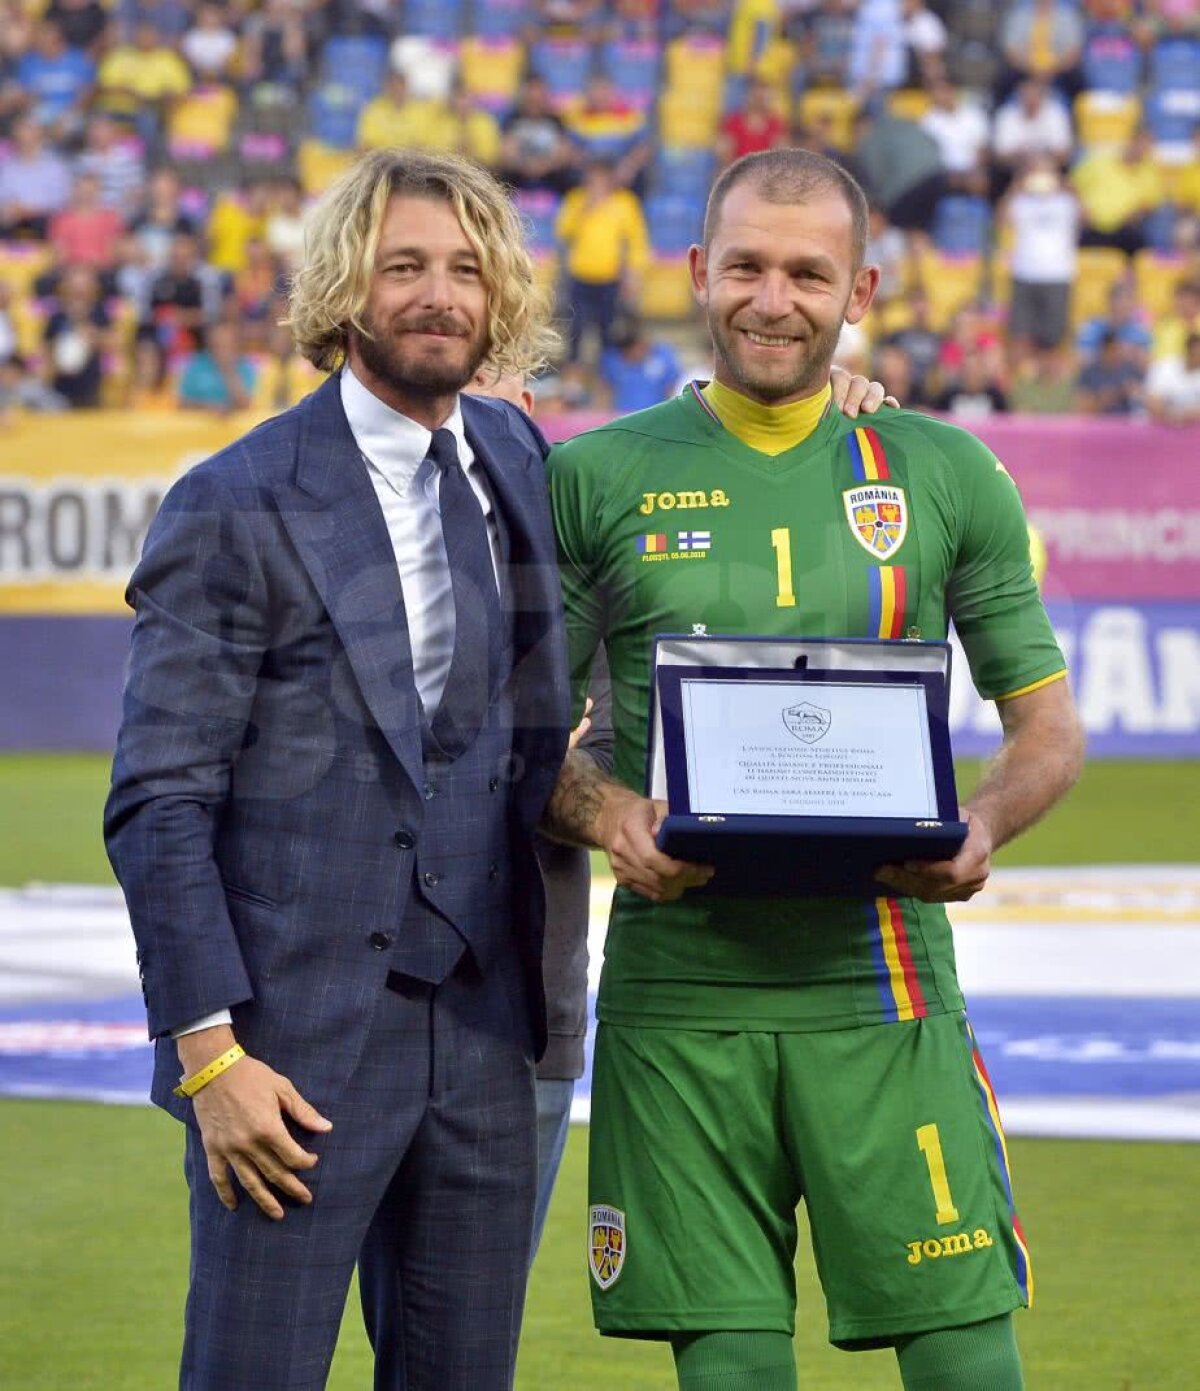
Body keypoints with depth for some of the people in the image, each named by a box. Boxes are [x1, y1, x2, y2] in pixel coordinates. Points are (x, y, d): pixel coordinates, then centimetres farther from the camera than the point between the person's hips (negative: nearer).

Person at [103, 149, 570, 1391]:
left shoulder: (512, 459, 11)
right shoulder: (237, 508, -7)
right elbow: (159, 805, -9)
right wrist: (210, 1050, -16)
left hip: (481, 1031, 6)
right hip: (297, 1043, -6)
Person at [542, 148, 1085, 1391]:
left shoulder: (946, 475, 8)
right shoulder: (598, 478, 6)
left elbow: (1047, 724, 12)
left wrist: (981, 829, -9)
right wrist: (604, 813, -13)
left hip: (883, 990, 0)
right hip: (678, 998, 0)